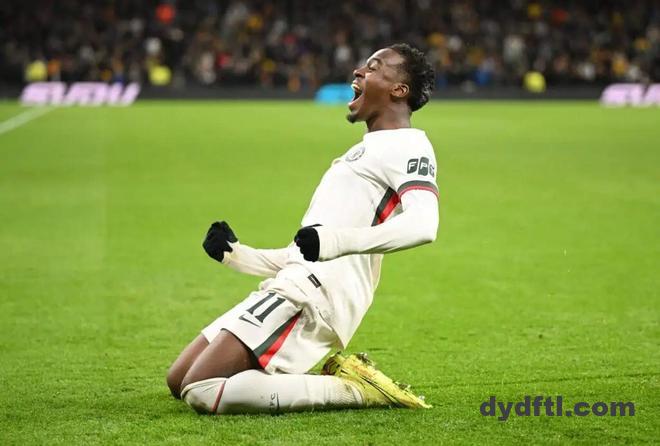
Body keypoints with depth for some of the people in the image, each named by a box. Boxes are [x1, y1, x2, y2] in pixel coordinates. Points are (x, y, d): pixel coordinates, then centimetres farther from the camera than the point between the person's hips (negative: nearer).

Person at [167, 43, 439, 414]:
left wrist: (337, 240, -35)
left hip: (315, 295, -10)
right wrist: (237, 255, 25)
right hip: (293, 287, 11)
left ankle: (356, 390, -10)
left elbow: (423, 225, -25)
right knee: (179, 382, 10)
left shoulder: (406, 144, -4)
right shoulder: (368, 151, 27)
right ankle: (337, 377, 7)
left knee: (201, 391, -20)